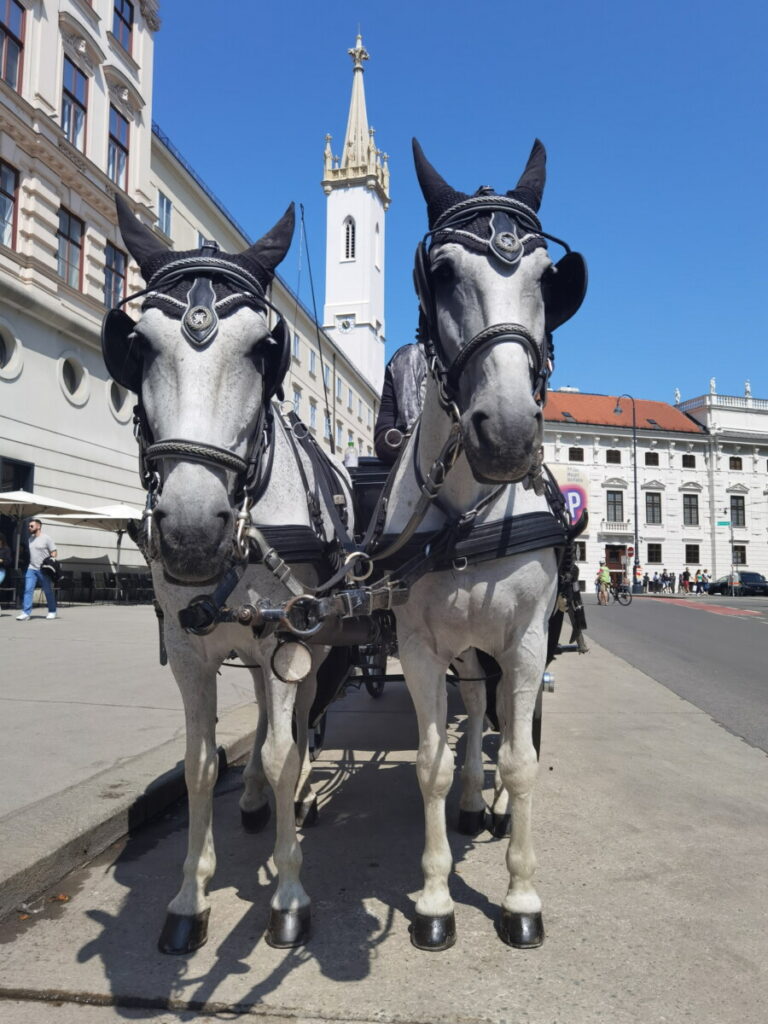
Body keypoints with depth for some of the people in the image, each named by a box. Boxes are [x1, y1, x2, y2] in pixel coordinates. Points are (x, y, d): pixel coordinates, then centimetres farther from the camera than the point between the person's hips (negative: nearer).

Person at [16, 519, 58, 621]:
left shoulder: (46, 538, -4)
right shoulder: (30, 538, 13)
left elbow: (53, 552, -6)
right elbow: (30, 553, 21)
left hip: (43, 570, -5)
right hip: (31, 569, 5)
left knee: (48, 591, 4)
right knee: (28, 590, -6)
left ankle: (52, 612, 16)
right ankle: (26, 612, -6)